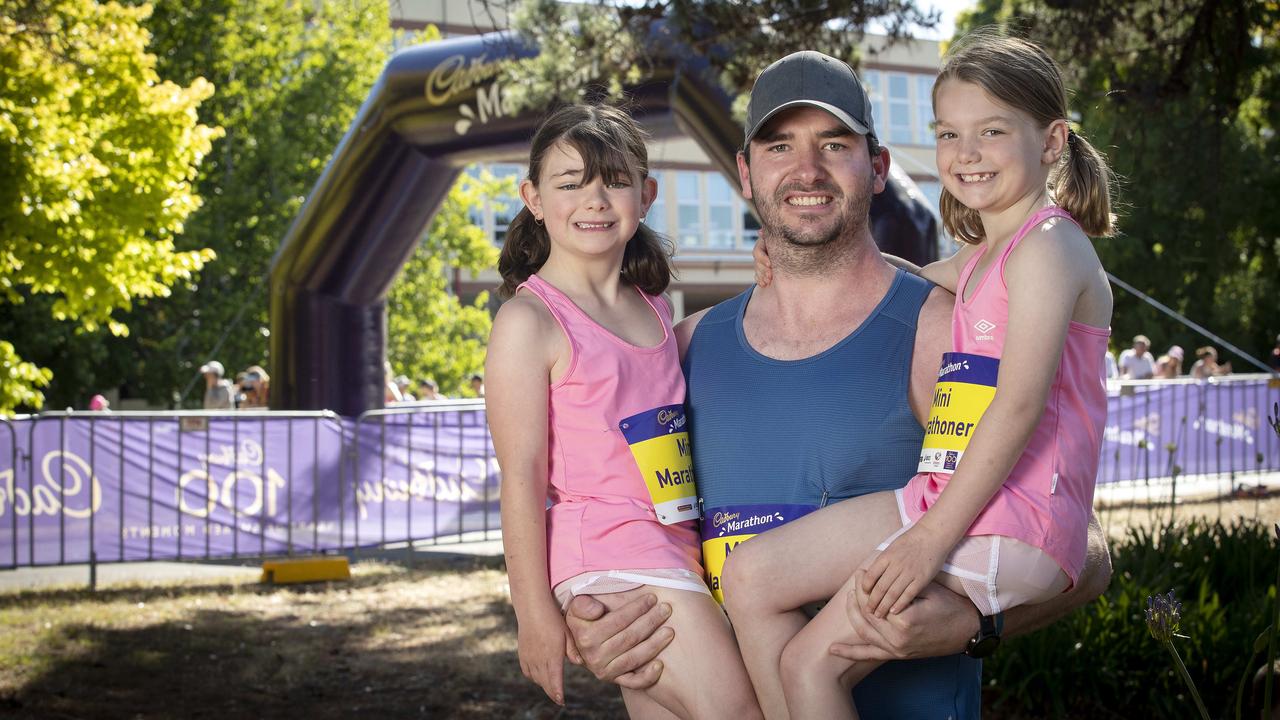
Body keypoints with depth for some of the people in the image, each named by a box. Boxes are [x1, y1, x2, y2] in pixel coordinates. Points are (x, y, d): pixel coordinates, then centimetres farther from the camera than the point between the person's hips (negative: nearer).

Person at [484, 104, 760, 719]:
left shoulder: (652, 310, 14)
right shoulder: (530, 320, -7)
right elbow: (521, 477, -10)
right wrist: (535, 615, -13)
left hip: (673, 550, 8)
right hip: (608, 556, -8)